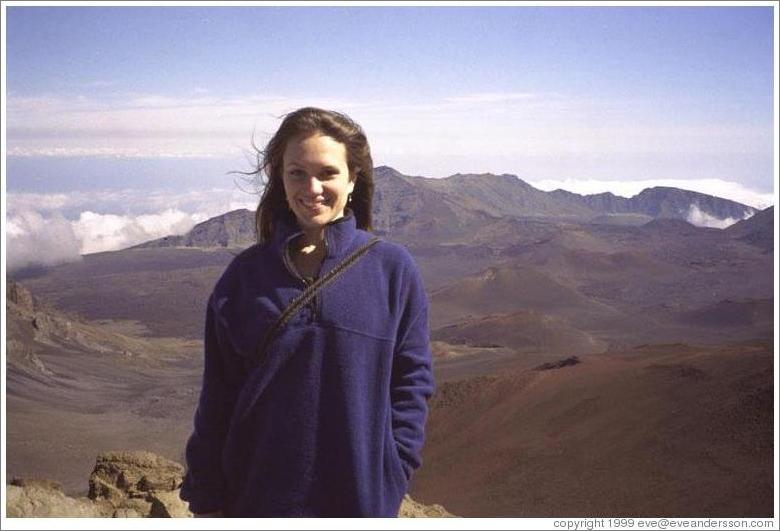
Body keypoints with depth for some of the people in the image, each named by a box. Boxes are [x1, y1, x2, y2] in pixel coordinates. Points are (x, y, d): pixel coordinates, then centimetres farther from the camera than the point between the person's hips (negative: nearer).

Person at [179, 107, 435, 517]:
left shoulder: (393, 269, -4)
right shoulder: (245, 275, 0)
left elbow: (412, 381, -1)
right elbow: (218, 395, 3)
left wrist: (391, 478, -7)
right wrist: (206, 499, 3)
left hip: (362, 499, -1)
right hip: (256, 499, 1)